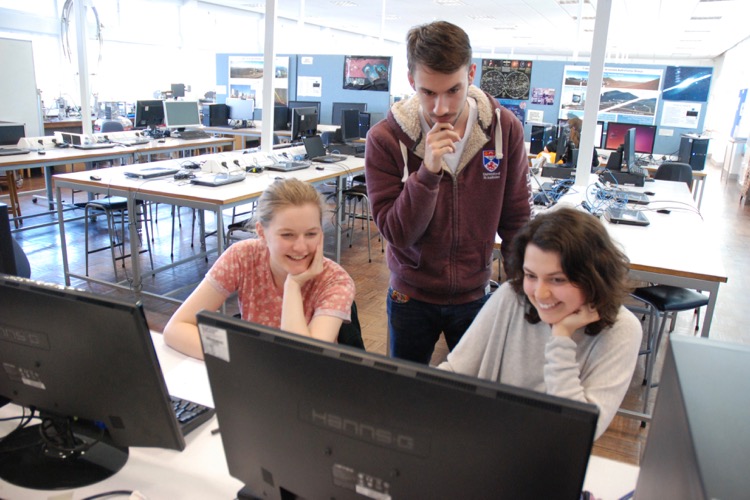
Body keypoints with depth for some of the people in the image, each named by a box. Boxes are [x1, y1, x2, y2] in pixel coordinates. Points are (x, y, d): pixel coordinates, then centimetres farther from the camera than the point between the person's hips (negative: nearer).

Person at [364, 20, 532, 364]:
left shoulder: (505, 129, -12)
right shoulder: (385, 139, -16)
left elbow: (517, 220, -2)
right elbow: (396, 232, -18)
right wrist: (427, 172, -32)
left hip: (476, 295, 1)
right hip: (411, 296, 0)